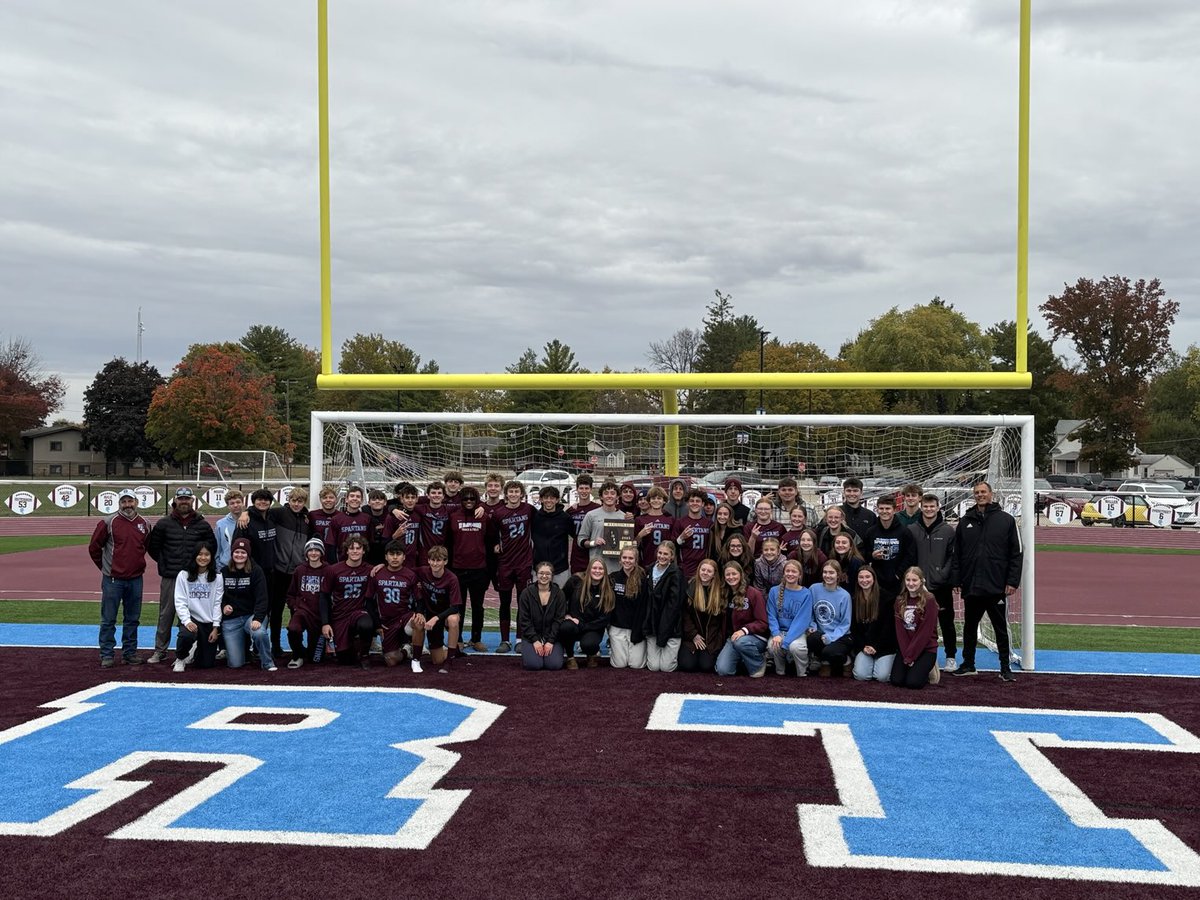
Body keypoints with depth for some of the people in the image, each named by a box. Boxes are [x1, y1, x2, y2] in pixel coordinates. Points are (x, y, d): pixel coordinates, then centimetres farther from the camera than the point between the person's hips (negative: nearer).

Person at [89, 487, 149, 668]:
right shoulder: (108, 523, -6)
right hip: (112, 580, -4)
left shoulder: (145, 525, 6)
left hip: (135, 579, 4)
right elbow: (94, 547, 1)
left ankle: (130, 653, 19)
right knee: (108, 620, 1)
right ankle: (106, 655, 7)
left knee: (132, 619, 10)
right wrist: (105, 567, 7)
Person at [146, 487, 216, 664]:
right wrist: (164, 564, 6)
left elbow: (212, 545, 16)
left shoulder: (202, 525, 5)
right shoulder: (164, 523, 3)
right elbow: (152, 546, 9)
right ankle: (160, 650, 12)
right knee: (166, 614, 4)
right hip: (169, 578, 0)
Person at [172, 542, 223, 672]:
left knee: (206, 664, -1)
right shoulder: (183, 575, -1)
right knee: (187, 635, -38)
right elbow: (180, 602, -5)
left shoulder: (217, 578, 3)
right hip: (191, 619, -2)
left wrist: (215, 627, -6)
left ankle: (196, 654, 38)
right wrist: (187, 621, -20)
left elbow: (218, 603, 1)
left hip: (209, 622, 2)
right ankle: (180, 659, -3)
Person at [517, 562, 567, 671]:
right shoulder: (526, 593, -2)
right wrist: (535, 640, -13)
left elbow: (559, 620, -3)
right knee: (533, 664, -22)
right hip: (531, 636, -1)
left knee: (554, 665, -20)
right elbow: (524, 620, -4)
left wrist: (550, 641, -12)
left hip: (552, 637, 1)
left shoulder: (558, 594, 0)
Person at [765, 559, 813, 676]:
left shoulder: (806, 594, -6)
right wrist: (776, 634, -19)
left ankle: (803, 673, -6)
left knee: (795, 646, -34)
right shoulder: (775, 591, 2)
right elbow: (771, 615, 0)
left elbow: (802, 620, -12)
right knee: (772, 646, -30)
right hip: (780, 630, 2)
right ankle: (780, 672, -1)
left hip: (798, 632, -2)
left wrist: (786, 641, -21)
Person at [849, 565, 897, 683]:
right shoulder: (854, 600, 6)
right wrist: (864, 646, -8)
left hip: (884, 645, -2)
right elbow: (853, 627, 5)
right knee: (861, 675, -18)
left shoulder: (884, 598, -4)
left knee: (882, 676, -19)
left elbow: (888, 625, -6)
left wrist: (876, 646, -12)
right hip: (863, 645, 2)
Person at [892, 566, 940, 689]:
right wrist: (906, 655, -13)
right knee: (896, 680, -14)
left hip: (926, 648, -4)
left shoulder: (929, 600, -11)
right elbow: (899, 630, -1)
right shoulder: (900, 601, 5)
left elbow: (926, 631, -14)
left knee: (913, 682, -21)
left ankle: (928, 669, 12)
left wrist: (910, 656, -15)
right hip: (905, 648, 4)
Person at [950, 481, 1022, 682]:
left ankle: (1005, 668, 13)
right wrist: (956, 580, 2)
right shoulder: (965, 522, 8)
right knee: (970, 626, 12)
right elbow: (956, 554, 8)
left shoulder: (1006, 520, 0)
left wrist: (1013, 581, -7)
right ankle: (968, 664, 23)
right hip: (970, 586, 3)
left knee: (1001, 628, 4)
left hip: (996, 587, -3)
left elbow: (1016, 553, -1)